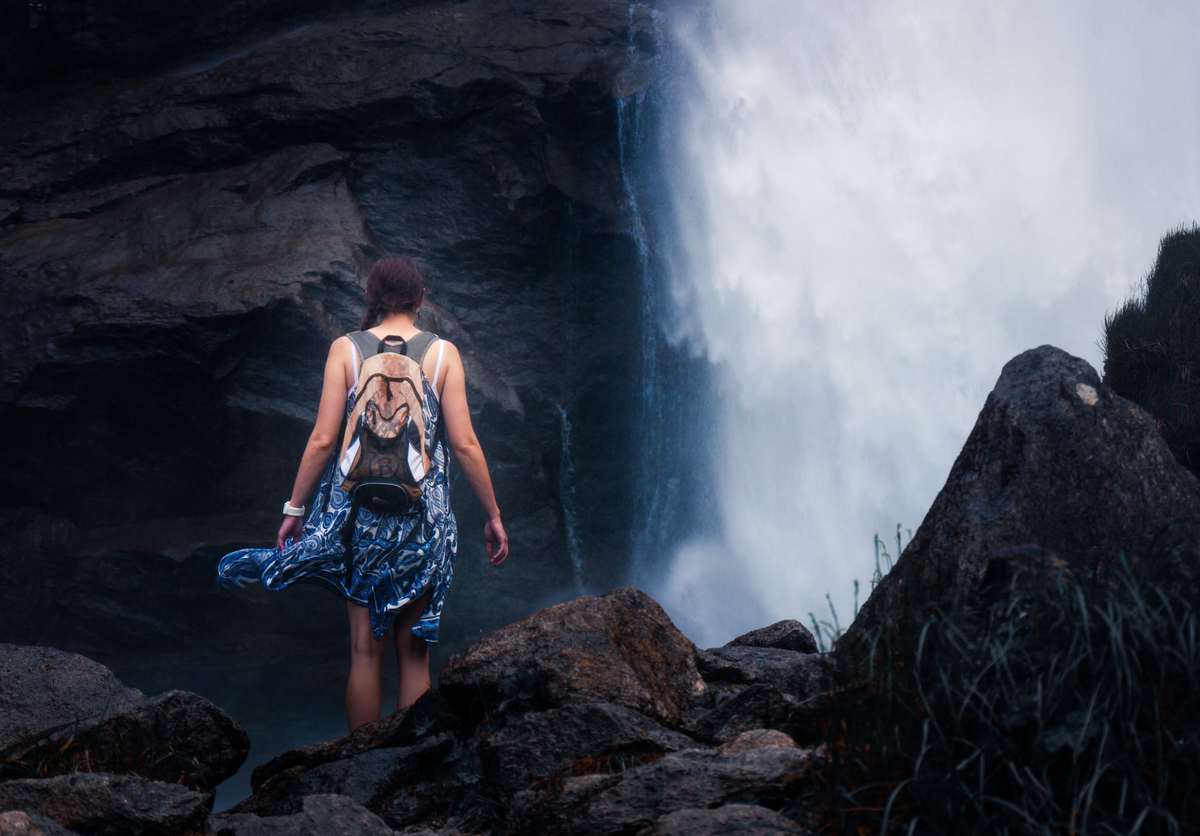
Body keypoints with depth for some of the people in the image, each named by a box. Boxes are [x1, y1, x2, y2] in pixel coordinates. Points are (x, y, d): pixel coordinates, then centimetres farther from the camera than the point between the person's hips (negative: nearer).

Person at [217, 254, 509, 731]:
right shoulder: (443, 352, 2)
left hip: (360, 508, 0)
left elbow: (323, 440, -3)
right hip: (424, 512, 0)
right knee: (414, 651, 6)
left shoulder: (345, 349, 2)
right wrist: (493, 516, 5)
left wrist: (294, 508, 6)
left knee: (365, 648, 4)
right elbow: (464, 444, -2)